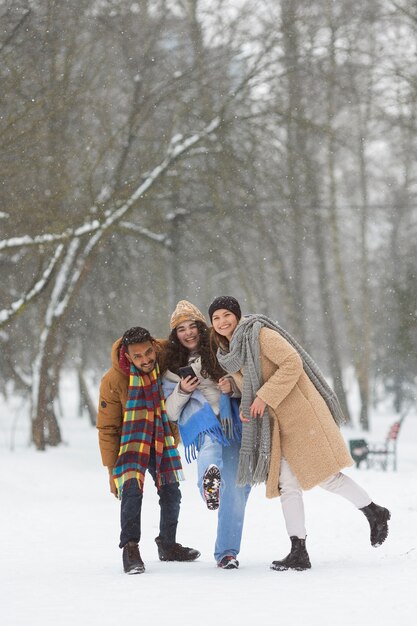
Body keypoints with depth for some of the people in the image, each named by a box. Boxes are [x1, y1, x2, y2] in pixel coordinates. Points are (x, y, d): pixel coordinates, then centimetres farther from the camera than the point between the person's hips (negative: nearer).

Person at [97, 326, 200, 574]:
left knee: (171, 493, 10)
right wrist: (112, 470, -15)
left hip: (162, 442, 4)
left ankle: (167, 544, 30)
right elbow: (107, 429, -15)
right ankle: (131, 549, -19)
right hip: (131, 443, -4)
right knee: (132, 489, -24)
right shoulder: (113, 381, -23)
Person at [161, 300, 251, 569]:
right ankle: (210, 475, -73)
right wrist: (182, 391, -3)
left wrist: (233, 387, -4)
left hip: (233, 424, 1)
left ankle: (227, 552, 3)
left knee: (235, 489, -7)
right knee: (210, 441, -39)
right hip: (202, 426, -1)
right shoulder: (173, 366, 18)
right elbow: (171, 413, 15)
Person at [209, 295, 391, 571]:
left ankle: (375, 513, 10)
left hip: (300, 411, -8)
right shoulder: (228, 354, 14)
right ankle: (299, 552, 2)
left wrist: (264, 397, -21)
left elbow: (292, 363, -20)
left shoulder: (259, 334, -11)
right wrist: (245, 408, 4)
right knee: (287, 484, 2)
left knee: (325, 475, -8)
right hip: (276, 423, 8)